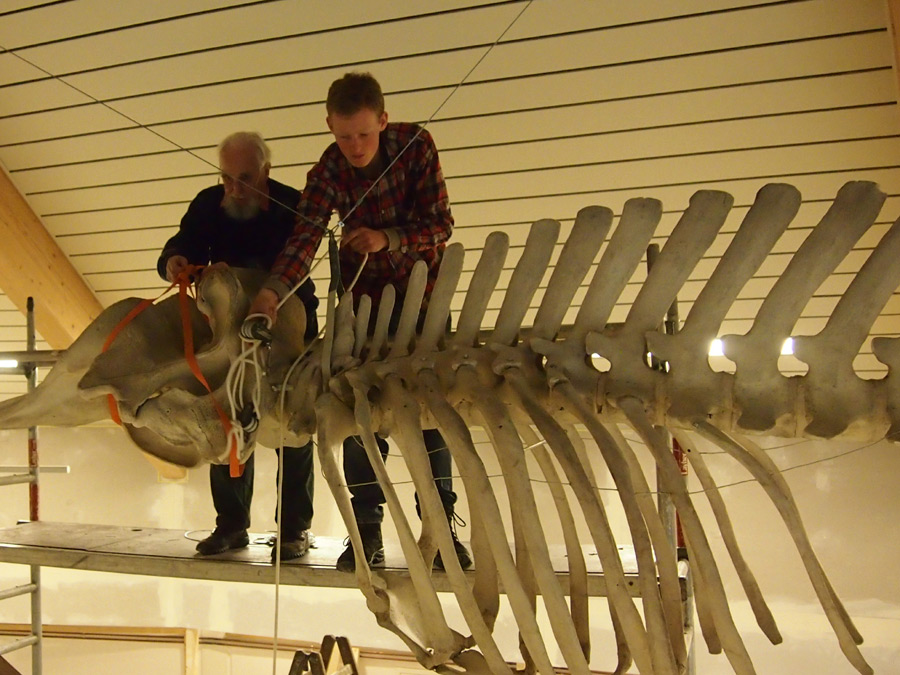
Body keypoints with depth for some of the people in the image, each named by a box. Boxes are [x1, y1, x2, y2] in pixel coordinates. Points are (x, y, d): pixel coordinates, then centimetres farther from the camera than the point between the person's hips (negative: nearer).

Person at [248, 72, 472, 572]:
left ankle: (440, 525, 3)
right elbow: (306, 236, -26)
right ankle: (367, 531, 2)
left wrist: (387, 239, -33)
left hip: (422, 291, -1)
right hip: (364, 295, 1)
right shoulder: (328, 171, -13)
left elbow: (441, 224, -16)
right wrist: (273, 290, -43)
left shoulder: (416, 145, -16)